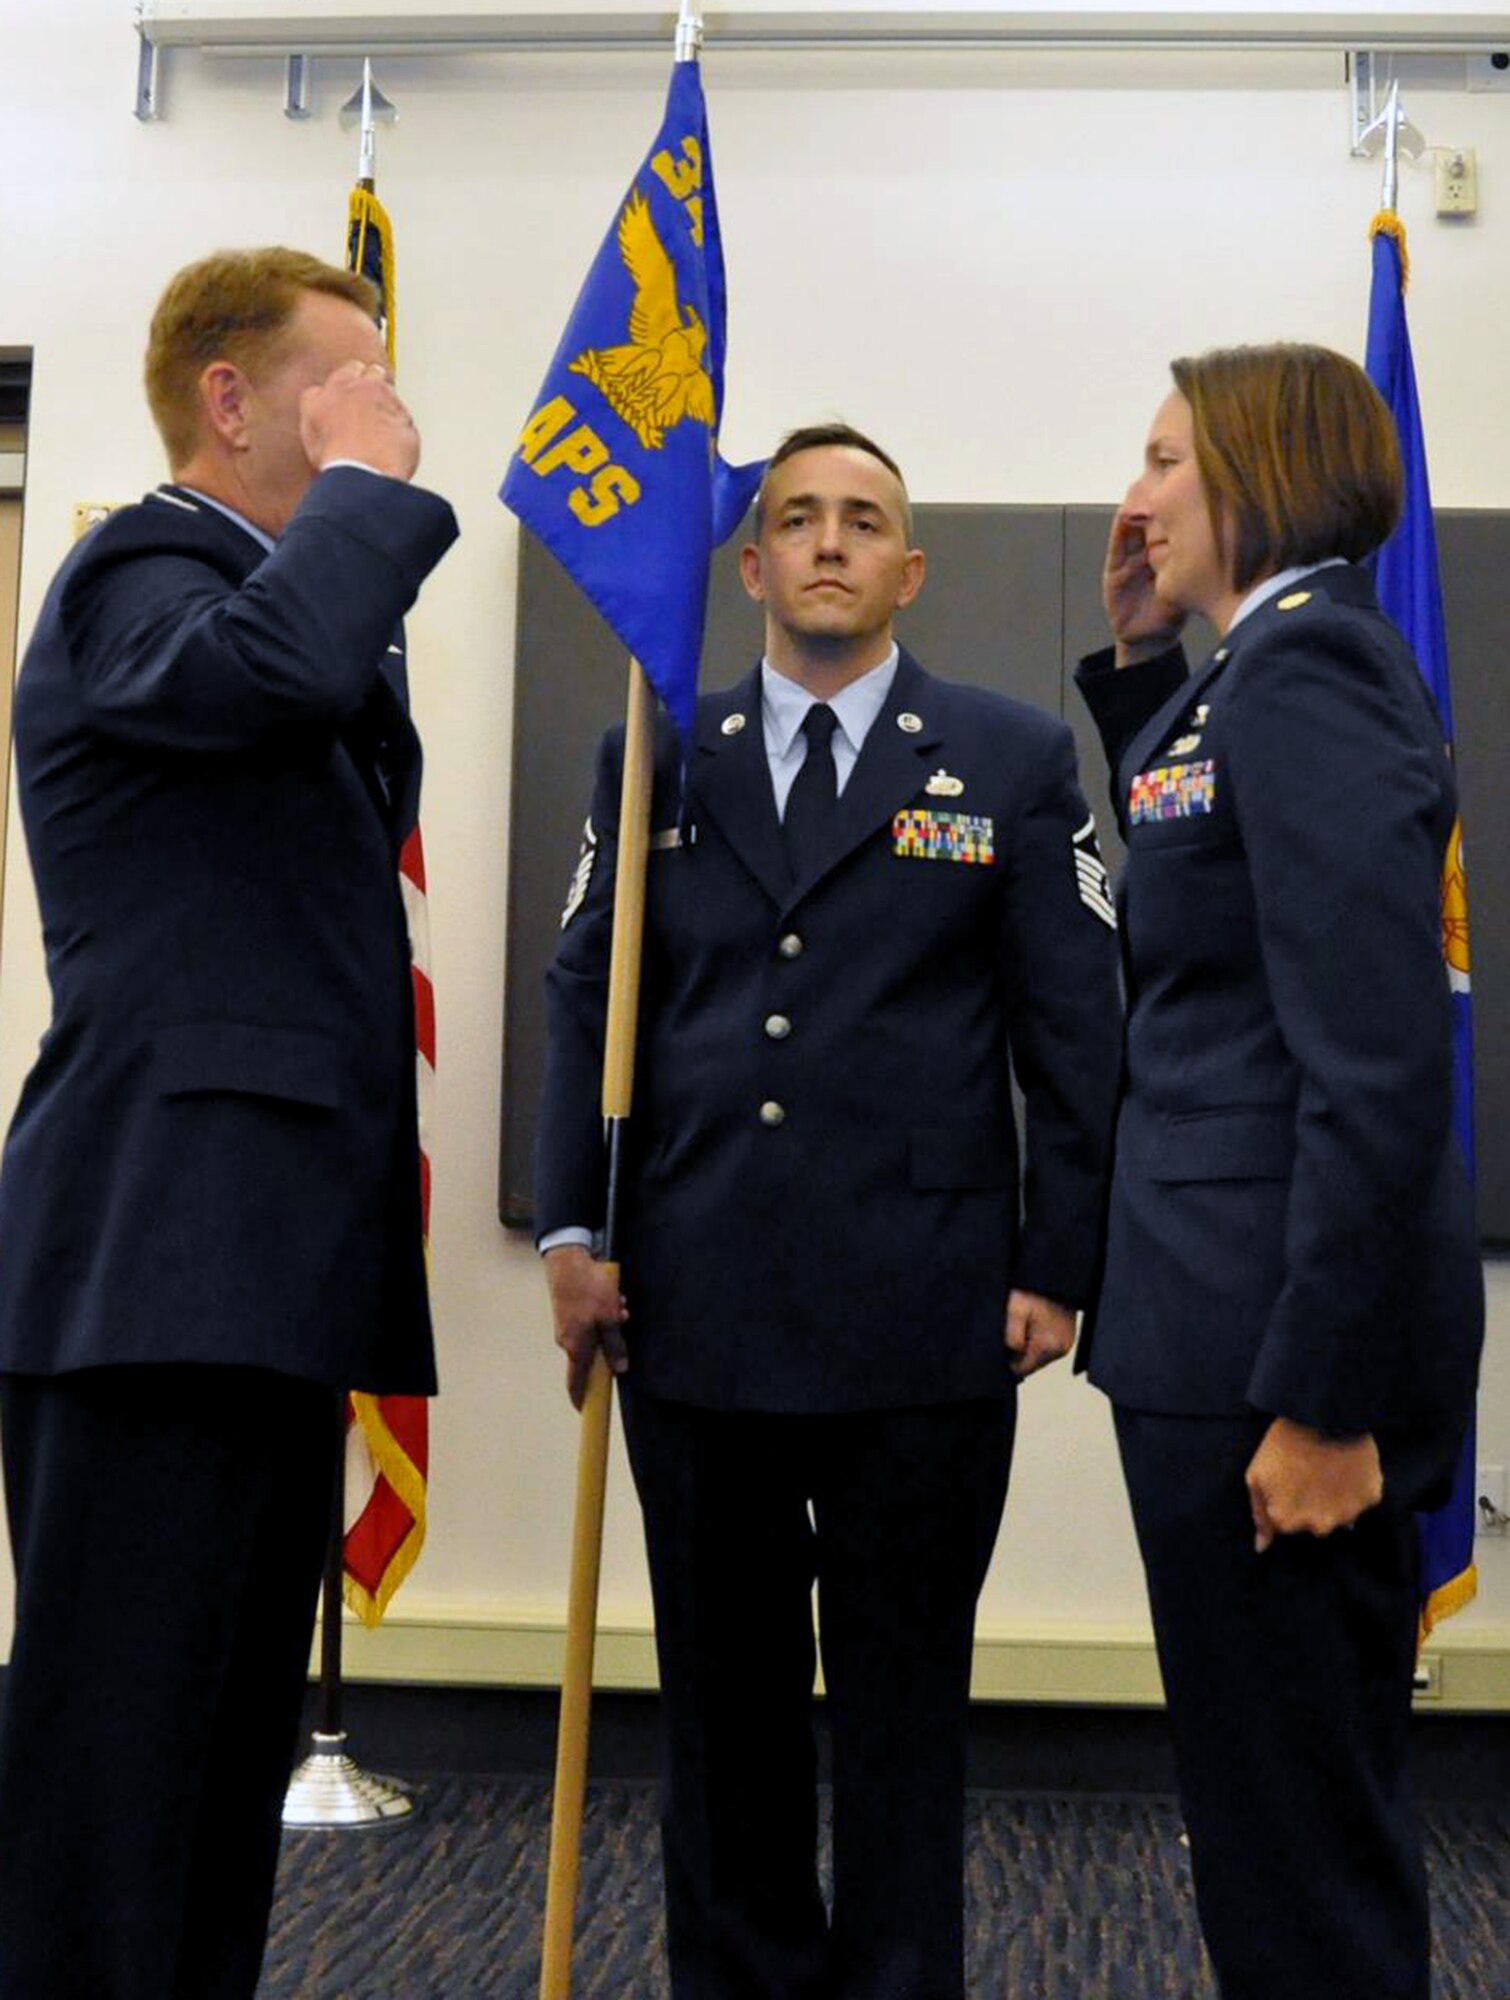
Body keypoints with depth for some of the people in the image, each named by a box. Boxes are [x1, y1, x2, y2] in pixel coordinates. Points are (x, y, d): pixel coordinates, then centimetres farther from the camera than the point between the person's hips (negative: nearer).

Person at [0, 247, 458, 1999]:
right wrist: (367, 481, -15)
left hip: (272, 1262, 10)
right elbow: (276, 660, -30)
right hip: (161, 1255, -10)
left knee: (237, 1731, 13)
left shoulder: (273, 580, 24)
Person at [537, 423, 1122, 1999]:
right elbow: (586, 1000, 9)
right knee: (722, 1693, 12)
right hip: (696, 1309, 2)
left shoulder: (1015, 762, 4)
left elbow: (1074, 1027, 2)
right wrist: (571, 1230, 0)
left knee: (903, 1697, 7)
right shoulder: (654, 760, 10)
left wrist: (1057, 1266, -4)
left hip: (922, 1320, -2)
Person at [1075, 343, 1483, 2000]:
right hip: (1241, 1316, 10)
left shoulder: (1307, 665, -16)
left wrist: (1322, 1397, -22)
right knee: (1313, 1810, 20)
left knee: (1294, 1828, 1)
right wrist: (1138, 658, 18)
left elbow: (1379, 1063, -22)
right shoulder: (1264, 667, 14)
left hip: (1281, 1334, -10)